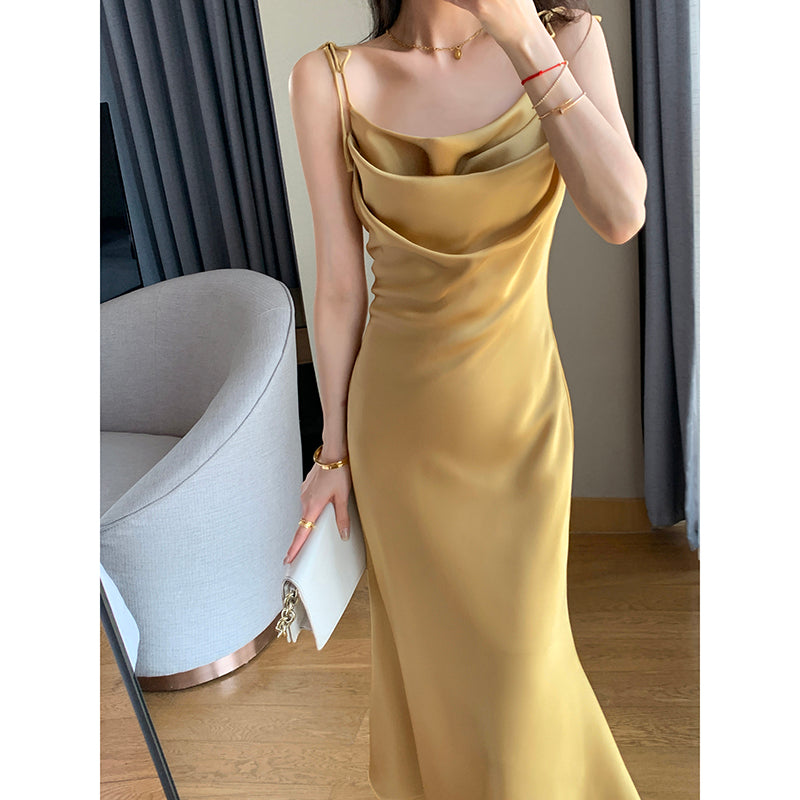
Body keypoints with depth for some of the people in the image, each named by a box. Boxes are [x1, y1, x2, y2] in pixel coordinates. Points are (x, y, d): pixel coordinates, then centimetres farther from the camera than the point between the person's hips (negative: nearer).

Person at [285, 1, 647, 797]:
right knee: (425, 640, 17)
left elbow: (620, 215, -22)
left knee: (518, 651, 13)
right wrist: (334, 450, 2)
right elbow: (339, 287, -5)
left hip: (518, 409, 1)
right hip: (398, 417, 0)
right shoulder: (329, 80, -9)